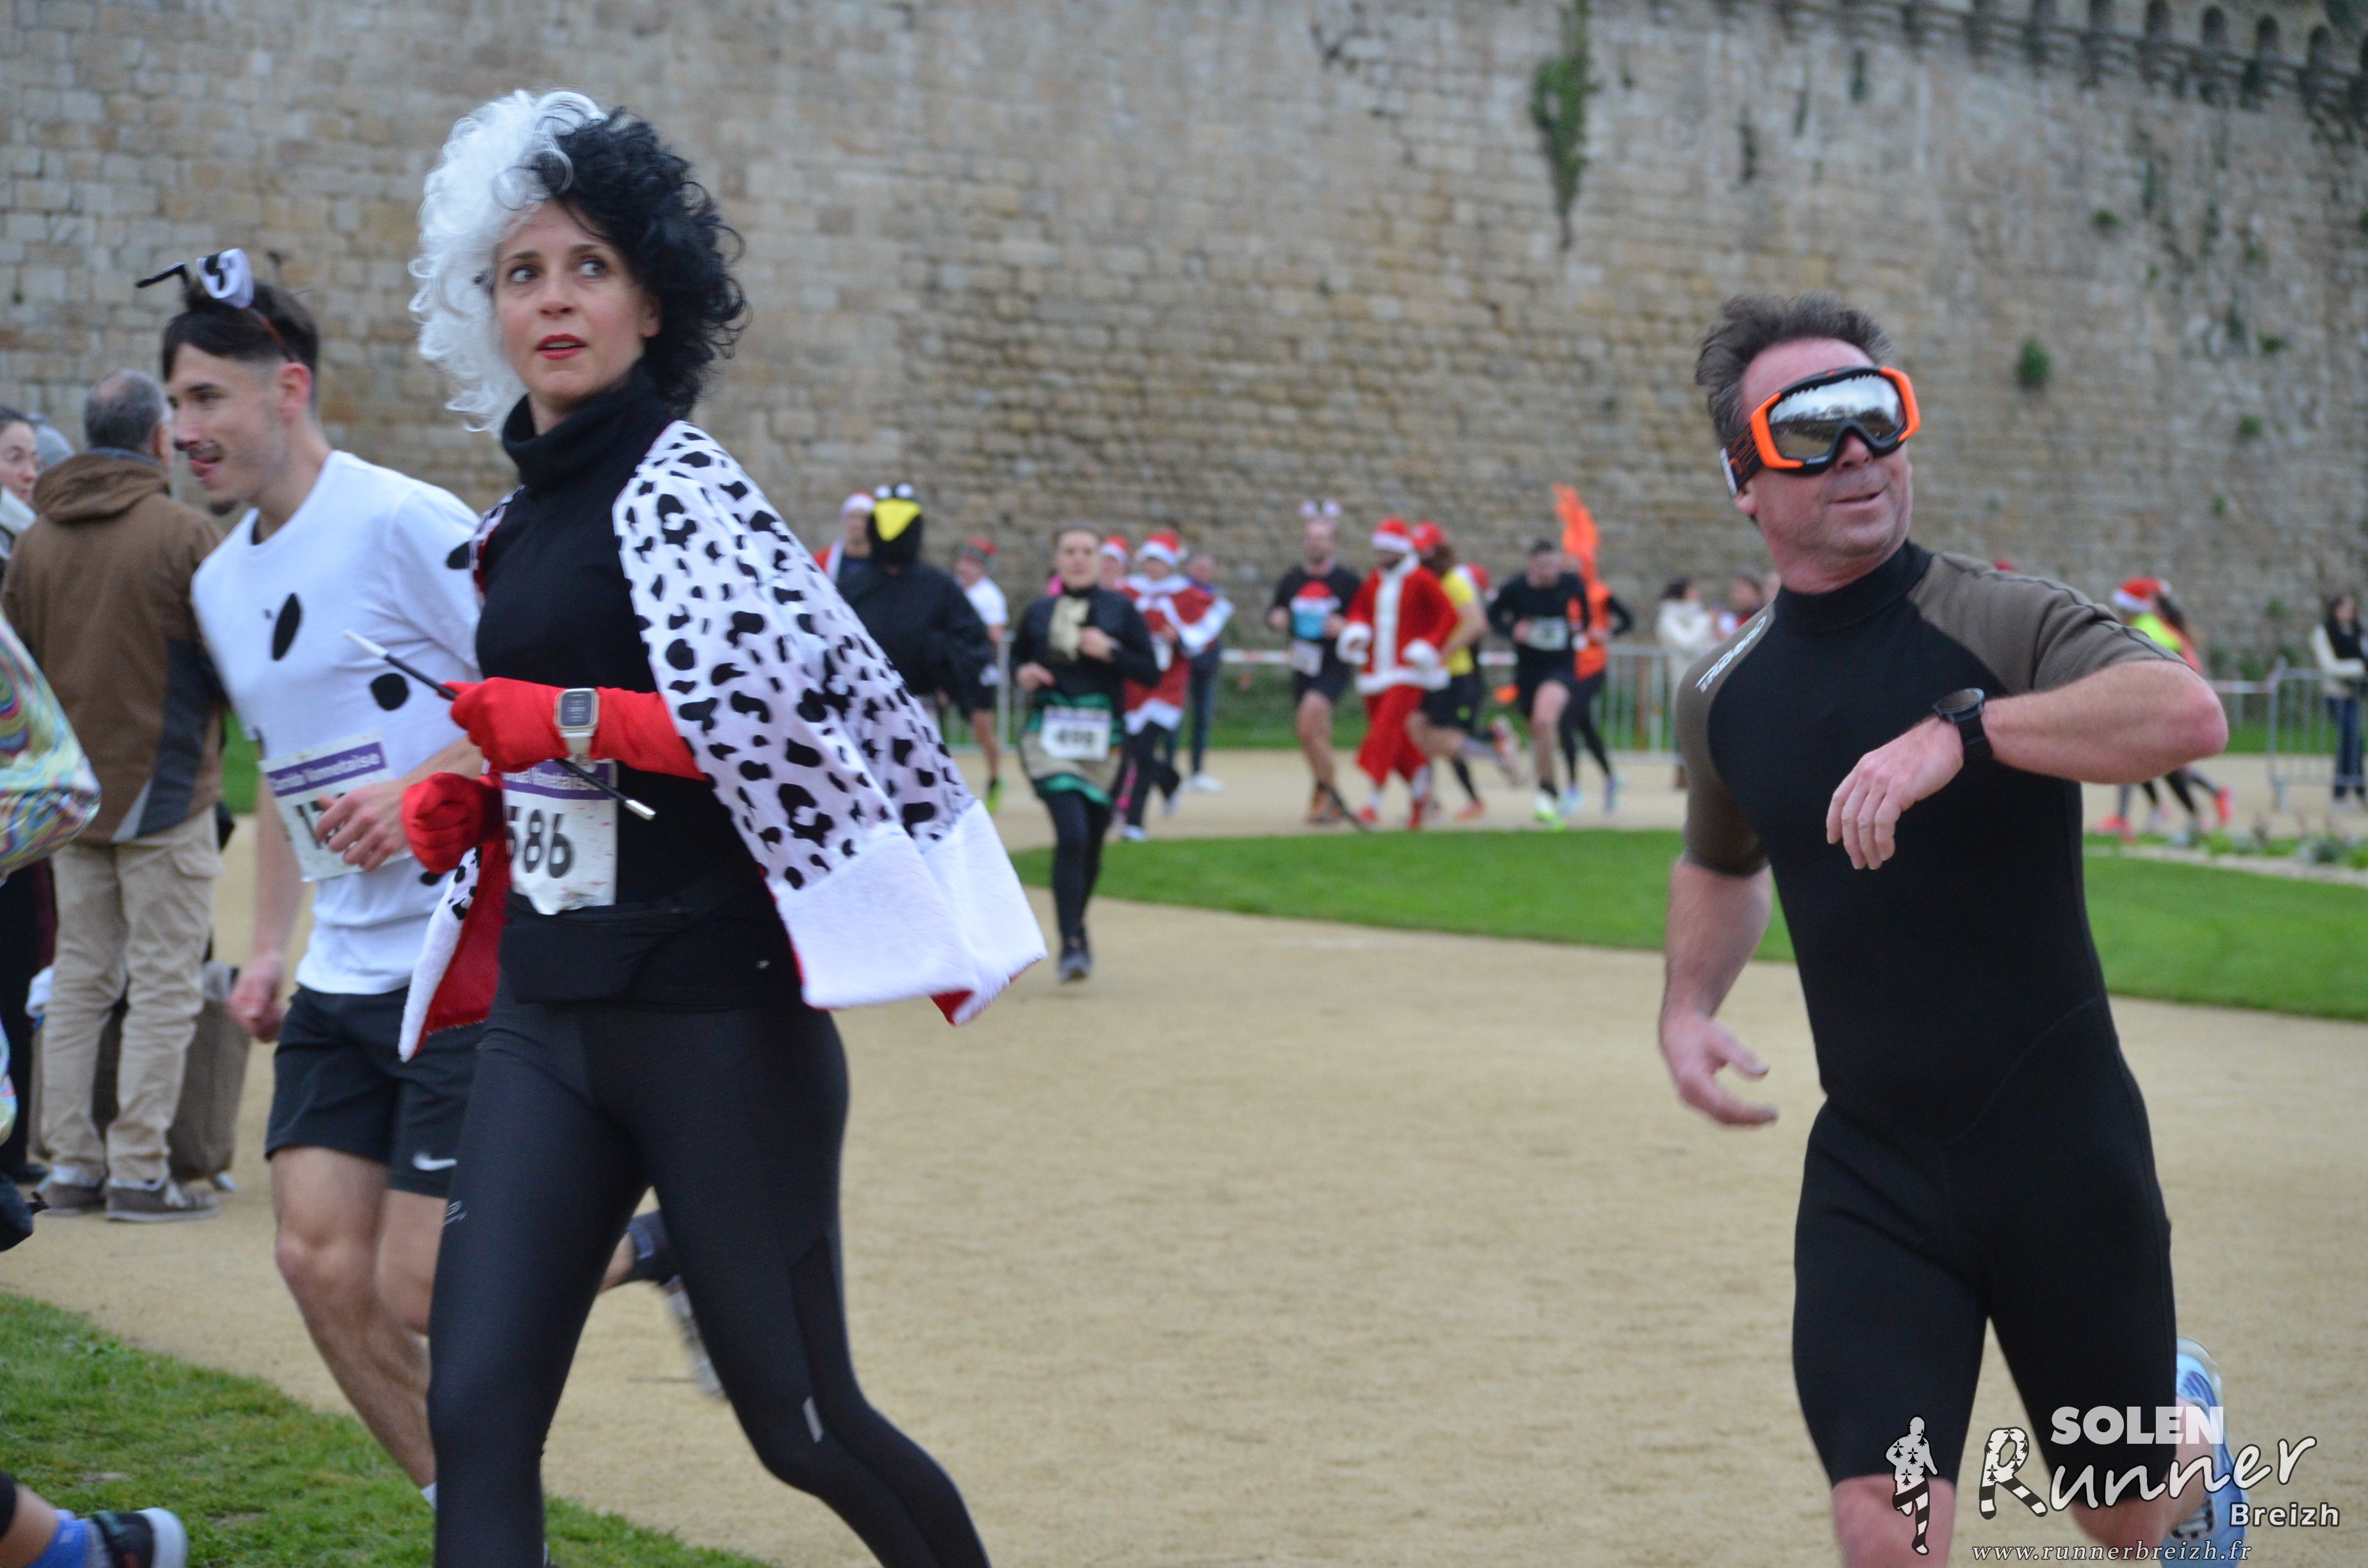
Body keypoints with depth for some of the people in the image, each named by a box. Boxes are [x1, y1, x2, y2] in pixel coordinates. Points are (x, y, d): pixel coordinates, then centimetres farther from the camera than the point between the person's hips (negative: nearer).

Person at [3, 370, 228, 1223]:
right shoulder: (186, 534, -12)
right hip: (165, 790, -6)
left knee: (79, 978, 12)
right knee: (164, 986, -1)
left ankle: (71, 1162, 14)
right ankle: (138, 1171, -2)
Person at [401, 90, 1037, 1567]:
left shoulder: (680, 487, -10)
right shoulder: (524, 517, 14)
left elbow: (803, 696, -23)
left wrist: (549, 719, -22)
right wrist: (463, 799, 5)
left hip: (714, 1016, -7)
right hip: (547, 1018, 7)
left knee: (800, 1420, 6)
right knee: (475, 1418, -3)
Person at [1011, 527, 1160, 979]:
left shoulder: (1120, 610, 4)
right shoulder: (1037, 614, 7)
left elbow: (1151, 672, 2)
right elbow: (1016, 659, 19)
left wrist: (1111, 652, -14)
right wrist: (1022, 674, -4)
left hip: (1104, 740, 1)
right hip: (1049, 736, -1)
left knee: (1091, 843, 11)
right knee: (1071, 834, -19)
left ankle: (1076, 930, 35)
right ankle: (1071, 943, -16)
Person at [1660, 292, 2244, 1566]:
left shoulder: (1999, 622, -11)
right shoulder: (1723, 694, 4)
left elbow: (2186, 712, -31)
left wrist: (1960, 732, -40)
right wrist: (1687, 1008, 7)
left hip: (2058, 1151, -3)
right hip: (1869, 1169, 3)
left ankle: (2188, 1425, 50)